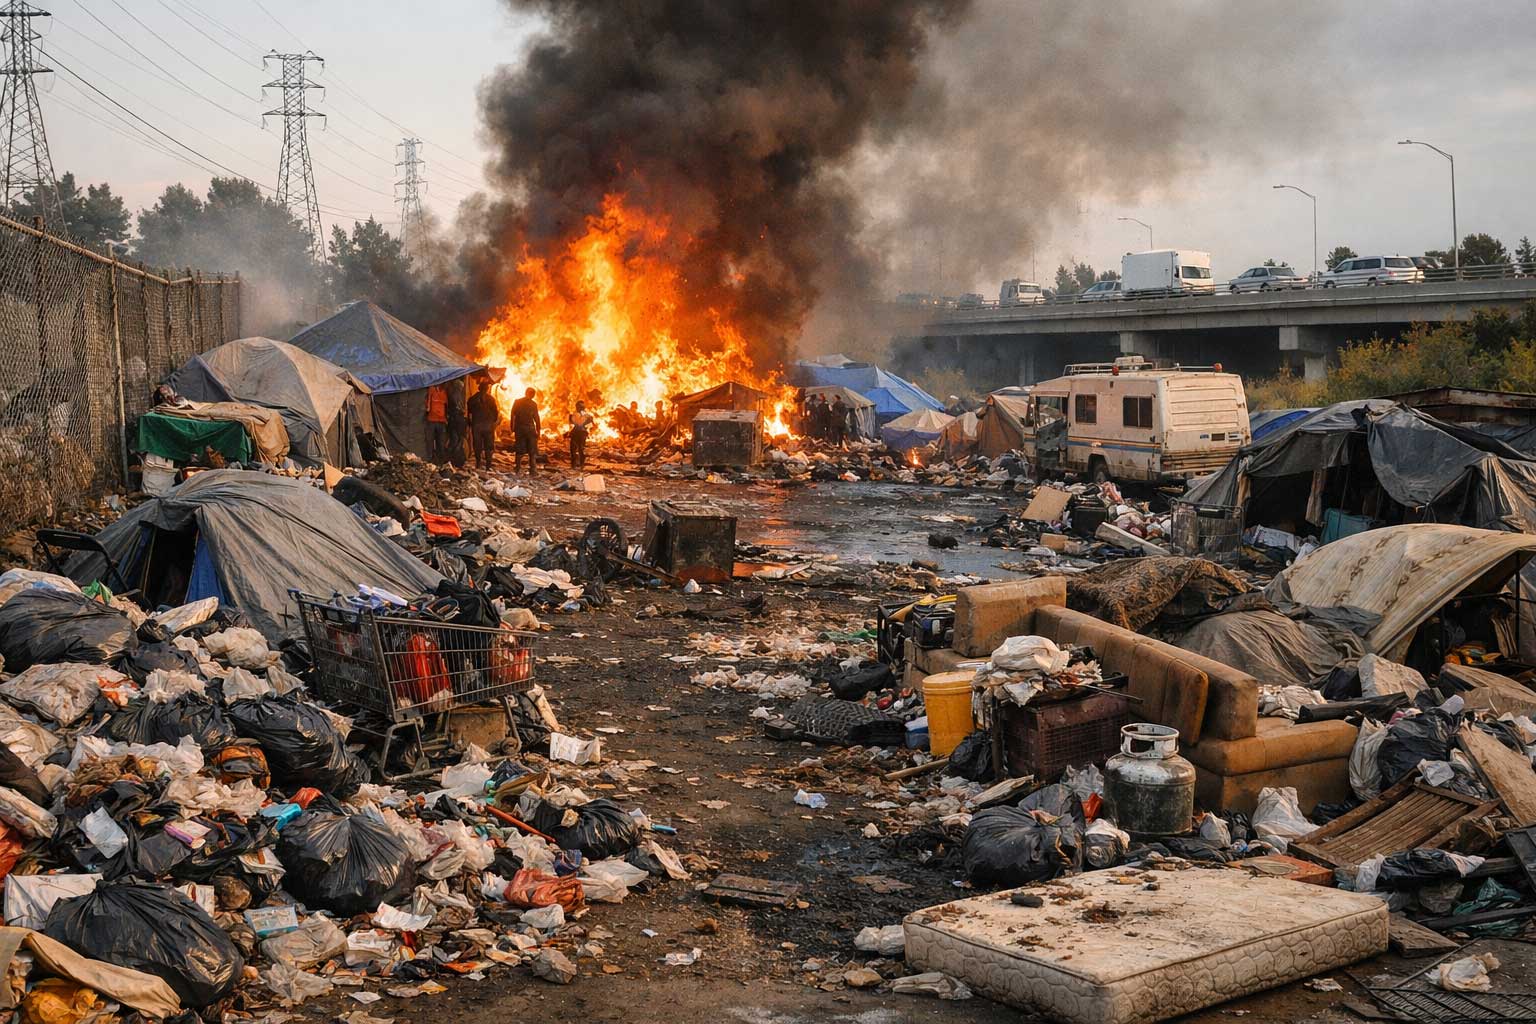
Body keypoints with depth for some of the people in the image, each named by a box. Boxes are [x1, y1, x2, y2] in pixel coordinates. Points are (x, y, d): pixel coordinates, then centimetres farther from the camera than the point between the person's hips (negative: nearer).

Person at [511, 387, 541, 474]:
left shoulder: (517, 402, 1)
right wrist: (538, 431, 0)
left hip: (519, 428, 2)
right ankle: (533, 470, -2)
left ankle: (516, 468, 10)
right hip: (530, 428, -2)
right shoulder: (533, 404, -5)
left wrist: (512, 429, 9)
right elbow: (536, 418, -6)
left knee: (519, 451, 12)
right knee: (532, 451, 3)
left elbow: (512, 416, 2)